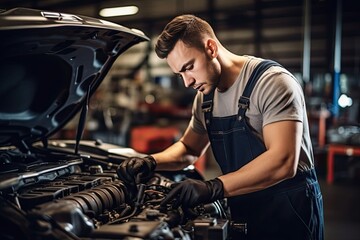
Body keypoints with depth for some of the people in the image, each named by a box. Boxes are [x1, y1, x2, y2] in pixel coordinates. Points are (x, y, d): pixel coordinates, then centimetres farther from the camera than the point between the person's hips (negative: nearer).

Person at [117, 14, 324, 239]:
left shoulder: (272, 81, -19)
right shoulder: (205, 97, 5)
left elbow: (283, 163, -28)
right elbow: (189, 148, 18)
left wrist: (213, 188, -33)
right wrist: (151, 162, -2)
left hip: (288, 212, -7)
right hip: (243, 212, 7)